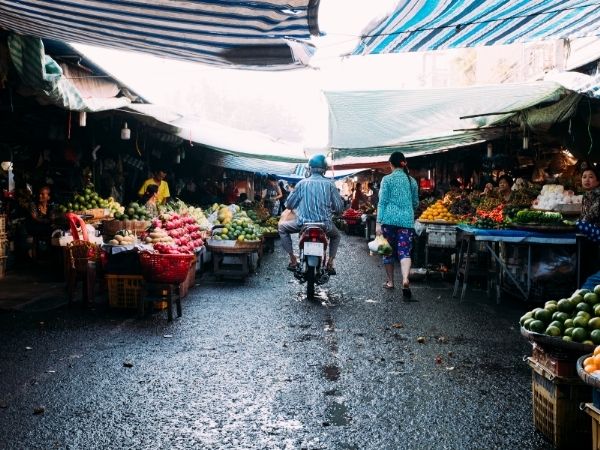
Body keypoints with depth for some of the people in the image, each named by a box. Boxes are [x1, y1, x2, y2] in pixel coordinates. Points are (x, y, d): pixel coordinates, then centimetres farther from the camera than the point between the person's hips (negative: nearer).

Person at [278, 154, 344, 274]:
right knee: (336, 235, 33)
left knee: (282, 227, 23)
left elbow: (289, 203, 5)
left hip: (303, 223, -1)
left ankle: (293, 259, 13)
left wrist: (288, 208, 29)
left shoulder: (302, 183, -1)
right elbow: (339, 207, 1)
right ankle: (330, 262, 17)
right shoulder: (329, 184, -1)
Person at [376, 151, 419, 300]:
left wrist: (378, 223, -6)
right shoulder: (412, 181, 10)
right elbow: (416, 203, 18)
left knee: (389, 251, 13)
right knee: (405, 252, -4)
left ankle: (390, 282, 23)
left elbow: (382, 202, -5)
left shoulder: (387, 179, -1)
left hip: (389, 219, -2)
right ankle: (405, 279, -27)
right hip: (407, 220, 2)